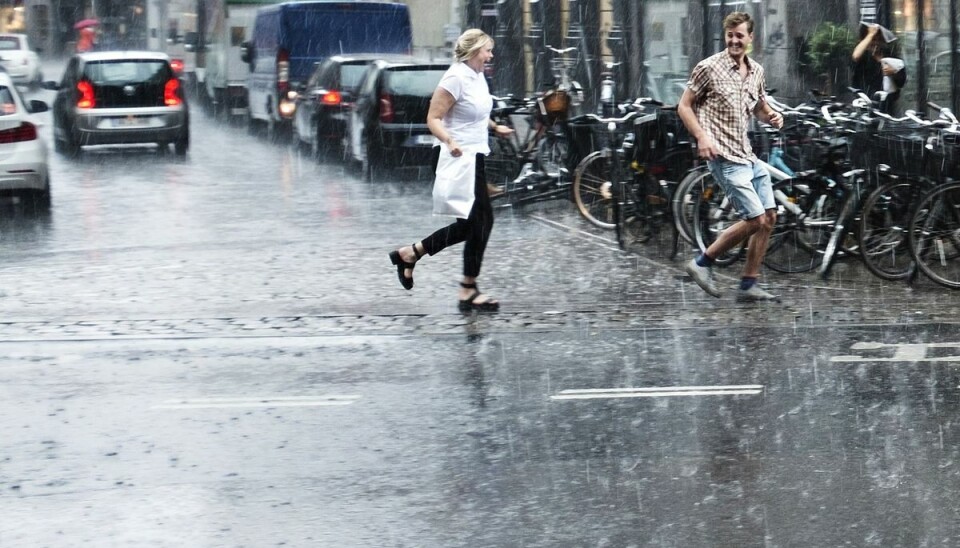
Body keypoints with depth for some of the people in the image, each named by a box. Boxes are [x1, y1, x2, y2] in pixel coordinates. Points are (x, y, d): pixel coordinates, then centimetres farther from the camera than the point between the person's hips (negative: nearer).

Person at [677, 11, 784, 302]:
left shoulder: (756, 71, 10)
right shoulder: (709, 68, -9)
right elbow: (684, 106, -4)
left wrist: (773, 116, 1)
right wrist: (702, 137, -19)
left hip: (749, 155, 8)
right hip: (725, 157, -8)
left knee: (769, 218, 4)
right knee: (755, 219, -13)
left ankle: (749, 286, 12)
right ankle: (703, 262, 2)